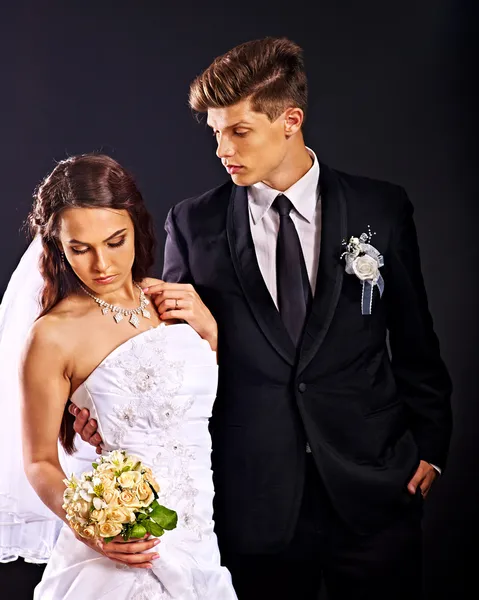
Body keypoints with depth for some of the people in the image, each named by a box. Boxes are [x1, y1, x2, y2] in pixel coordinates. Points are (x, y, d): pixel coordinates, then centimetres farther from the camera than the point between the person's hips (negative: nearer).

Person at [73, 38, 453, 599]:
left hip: (371, 491, 1)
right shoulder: (194, 224, 0)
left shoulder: (382, 208, 1)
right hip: (255, 504, 0)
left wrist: (429, 443, 7)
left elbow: (414, 337, 7)